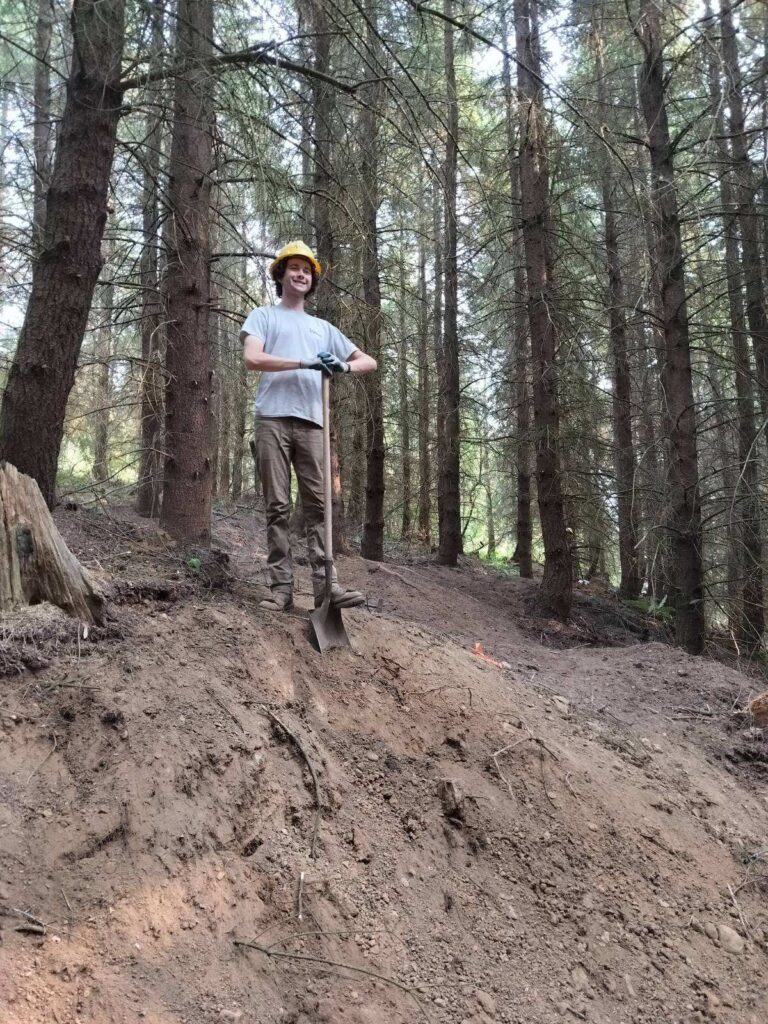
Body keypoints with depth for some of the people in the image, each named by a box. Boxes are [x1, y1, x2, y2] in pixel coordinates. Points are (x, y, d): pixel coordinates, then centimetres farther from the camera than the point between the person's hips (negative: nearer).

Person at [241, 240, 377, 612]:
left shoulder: (323, 327, 25)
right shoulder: (263, 316, 13)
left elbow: (369, 362, 22)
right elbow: (252, 358, -6)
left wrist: (345, 366, -2)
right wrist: (306, 363, -14)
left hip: (312, 422, 3)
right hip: (273, 419, -3)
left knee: (318, 504, -3)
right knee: (277, 506, -4)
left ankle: (325, 584, -4)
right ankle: (281, 586, -3)